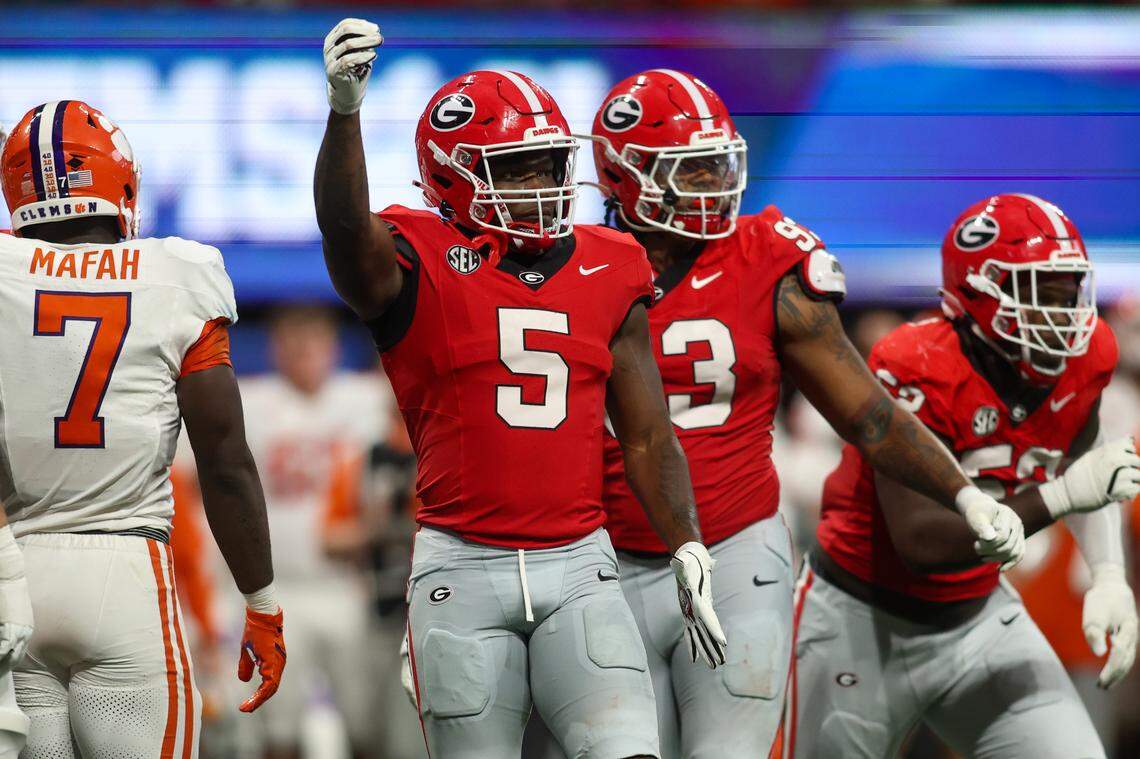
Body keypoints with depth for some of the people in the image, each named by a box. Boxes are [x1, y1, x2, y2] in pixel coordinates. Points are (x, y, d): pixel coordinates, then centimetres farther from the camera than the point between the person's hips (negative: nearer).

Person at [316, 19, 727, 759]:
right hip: (464, 568, -3)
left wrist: (687, 551, 3)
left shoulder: (607, 273, 10)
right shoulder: (420, 268, -2)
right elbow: (346, 230, -26)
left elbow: (648, 436, 13)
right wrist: (345, 109, -42)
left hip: (580, 563, 3)